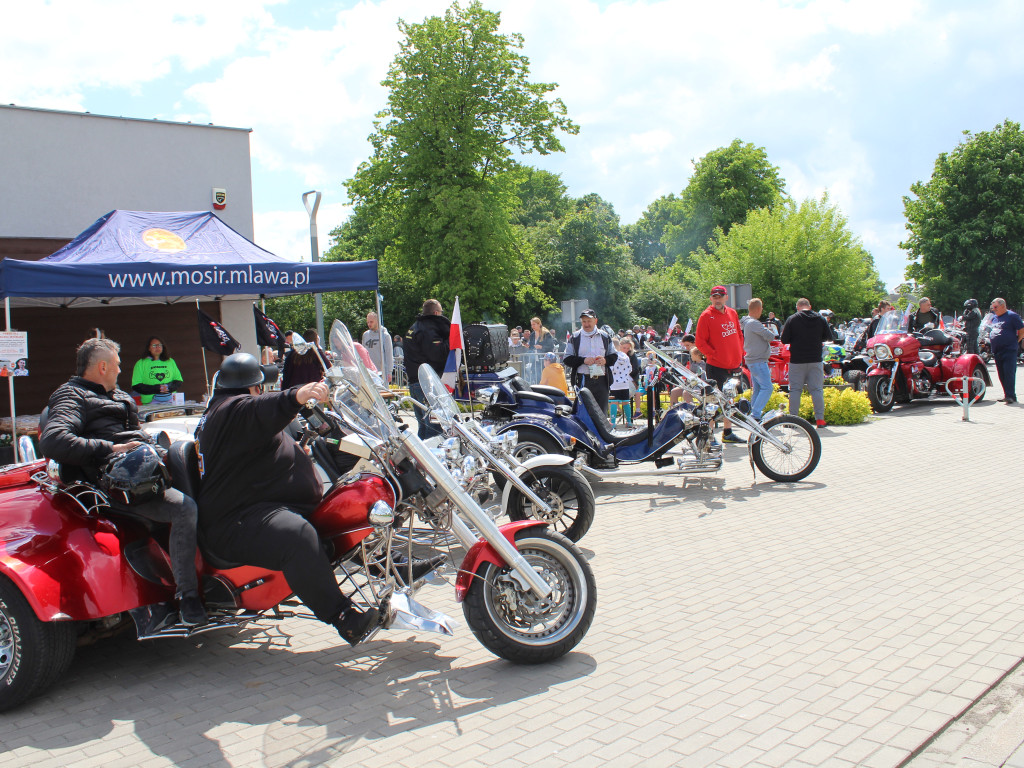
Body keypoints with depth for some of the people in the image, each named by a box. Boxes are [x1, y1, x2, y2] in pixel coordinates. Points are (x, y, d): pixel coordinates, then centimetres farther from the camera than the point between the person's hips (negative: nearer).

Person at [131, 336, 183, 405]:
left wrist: (168, 387, -4)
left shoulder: (170, 361, 19)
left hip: (170, 401, 2)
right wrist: (158, 388, -8)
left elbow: (179, 382, 18)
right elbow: (136, 386, 1)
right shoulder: (141, 363, 9)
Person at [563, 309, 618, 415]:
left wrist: (605, 360, -6)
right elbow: (567, 359, 4)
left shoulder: (605, 337, 15)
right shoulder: (575, 338, 8)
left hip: (602, 381, 2)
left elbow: (614, 356, 17)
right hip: (583, 381, -2)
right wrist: (583, 360, -12)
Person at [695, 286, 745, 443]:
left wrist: (740, 354, 9)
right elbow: (700, 342, -10)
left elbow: (739, 335, 20)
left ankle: (727, 433, 25)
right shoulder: (706, 316, -8)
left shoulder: (732, 313, 11)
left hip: (734, 365, 7)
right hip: (716, 366, -7)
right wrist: (714, 354, -16)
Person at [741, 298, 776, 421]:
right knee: (767, 388, -11)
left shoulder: (747, 322, 13)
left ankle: (754, 414, 16)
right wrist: (769, 331, -2)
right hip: (758, 361, -11)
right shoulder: (753, 323, -19)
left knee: (757, 389, 14)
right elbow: (770, 336, -22)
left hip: (752, 361, 11)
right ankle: (755, 415, -15)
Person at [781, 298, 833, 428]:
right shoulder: (820, 319, 3)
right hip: (815, 360, 2)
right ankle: (820, 419, 3)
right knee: (817, 389, 5)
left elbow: (784, 340, -5)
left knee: (795, 389, 4)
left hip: (797, 361, -2)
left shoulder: (792, 319, -5)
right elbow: (828, 337, 9)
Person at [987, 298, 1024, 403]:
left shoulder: (1012, 316, -4)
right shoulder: (994, 317, 17)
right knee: (1001, 375, 9)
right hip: (997, 351, 8)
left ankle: (1010, 396, -14)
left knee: (1009, 373, -13)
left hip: (1009, 350, -8)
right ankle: (1007, 395, 16)